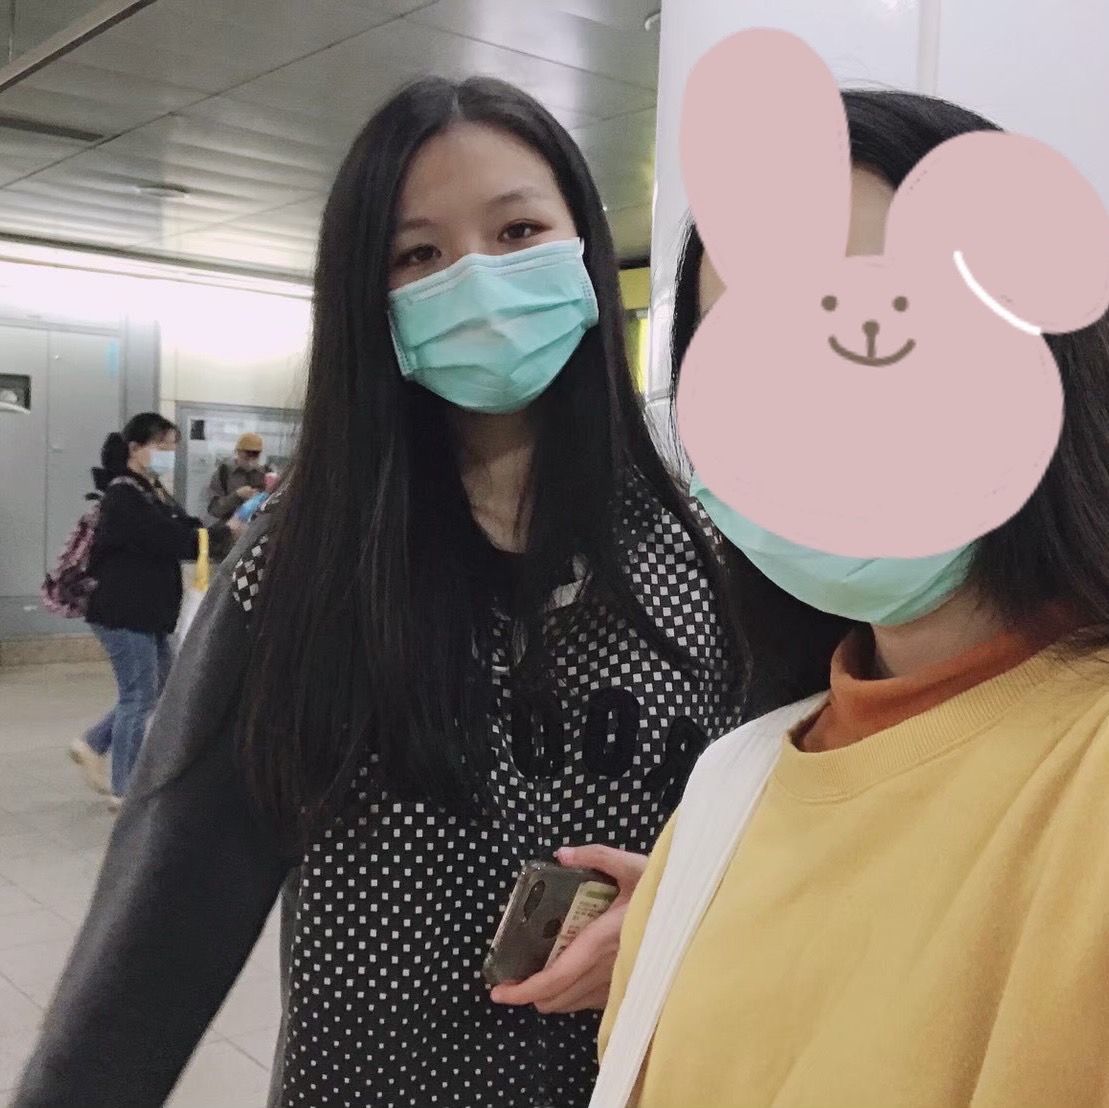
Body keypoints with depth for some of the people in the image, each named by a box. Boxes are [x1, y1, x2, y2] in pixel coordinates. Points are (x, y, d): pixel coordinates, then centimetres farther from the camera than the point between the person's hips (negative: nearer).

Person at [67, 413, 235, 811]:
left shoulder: (148, 493, 15)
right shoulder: (123, 495, -16)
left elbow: (180, 529, 8)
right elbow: (170, 540, -24)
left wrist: (223, 529, -7)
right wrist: (224, 535, -22)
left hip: (146, 612, 10)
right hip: (123, 612, -10)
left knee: (161, 688, 14)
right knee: (139, 696, -2)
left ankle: (93, 746, 26)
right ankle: (125, 790, 10)